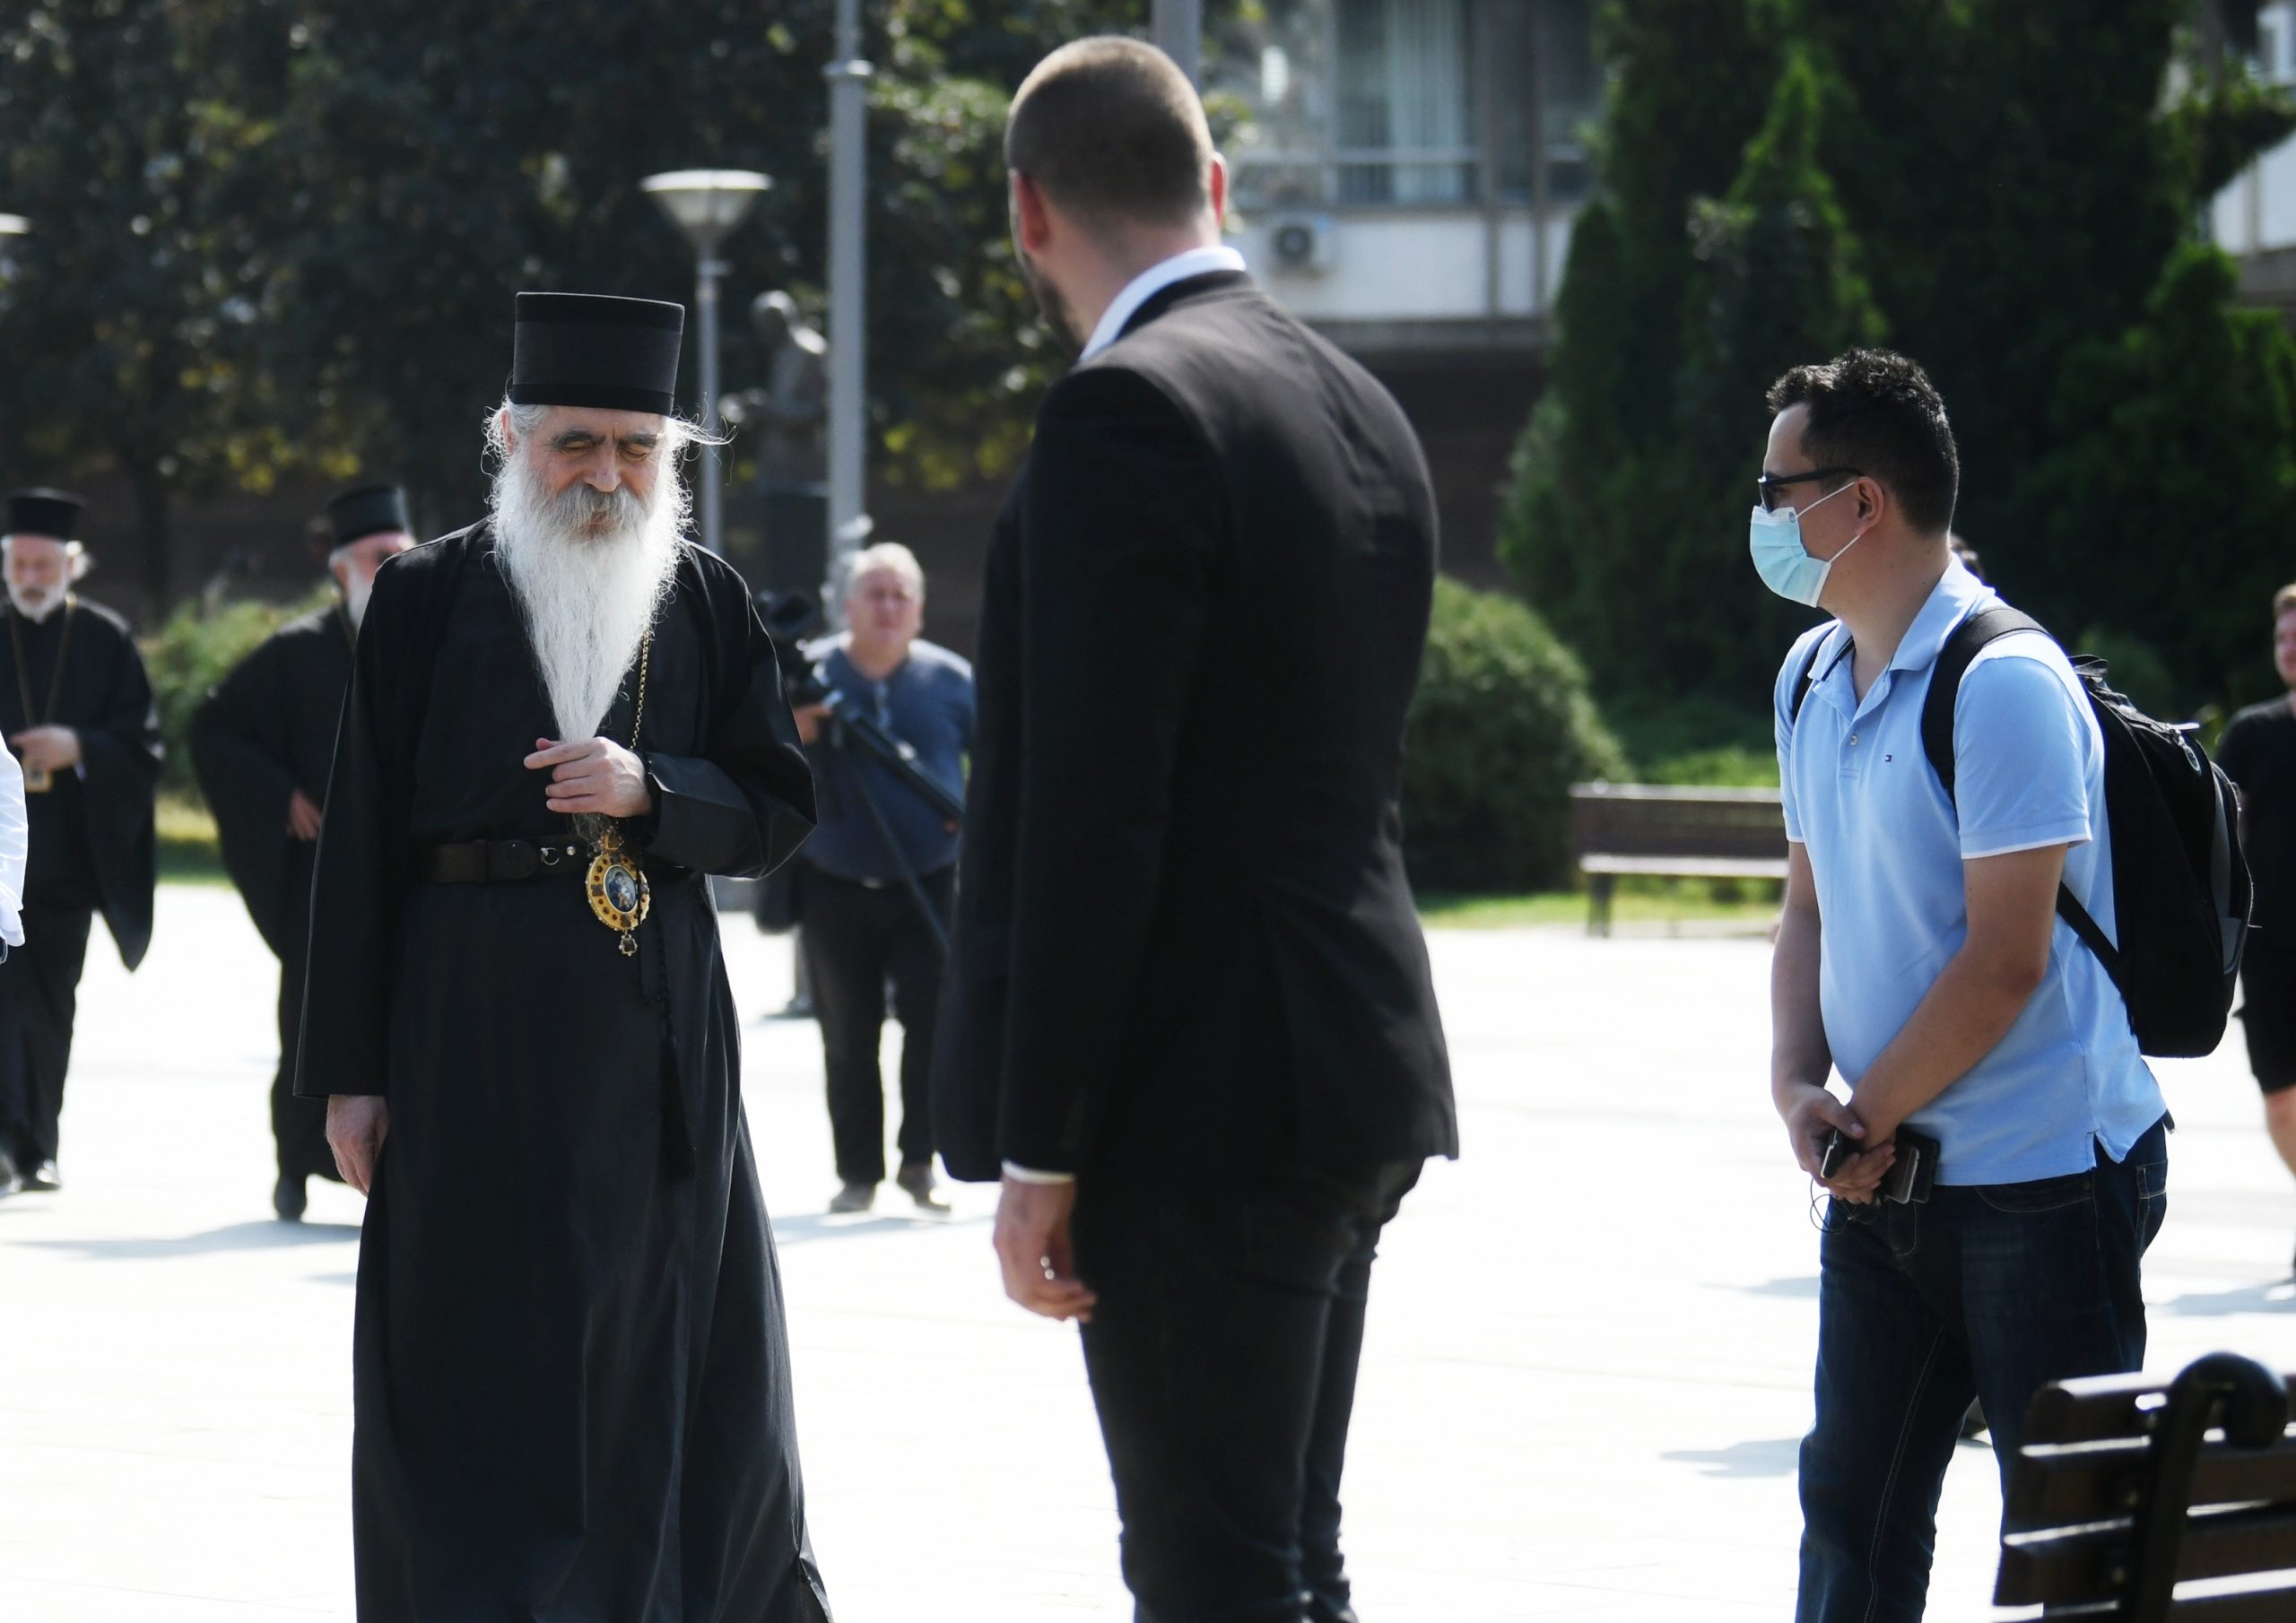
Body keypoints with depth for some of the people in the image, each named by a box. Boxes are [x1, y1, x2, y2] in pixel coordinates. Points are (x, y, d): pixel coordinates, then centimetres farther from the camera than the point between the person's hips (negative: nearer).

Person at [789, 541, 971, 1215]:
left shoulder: (949, 679, 2)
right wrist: (791, 735, -16)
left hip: (928, 885, -1)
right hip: (835, 887, 1)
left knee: (932, 1025, -7)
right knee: (847, 1039, 5)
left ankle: (919, 1161, 5)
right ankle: (858, 1173, 13)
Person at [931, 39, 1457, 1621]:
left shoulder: (1128, 413, -14)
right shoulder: (1363, 408, 14)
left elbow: (1093, 814, -19)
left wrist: (1040, 1151, -16)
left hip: (1201, 1104, -9)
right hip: (1353, 1084, 9)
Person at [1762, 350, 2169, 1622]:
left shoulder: (2004, 683, -16)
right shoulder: (1811, 680, 11)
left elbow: (2006, 959, -19)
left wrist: (1867, 1113, -11)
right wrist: (1796, 1087, -1)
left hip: (2043, 1175, -8)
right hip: (1884, 1181, 8)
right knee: (1851, 1512, 12)